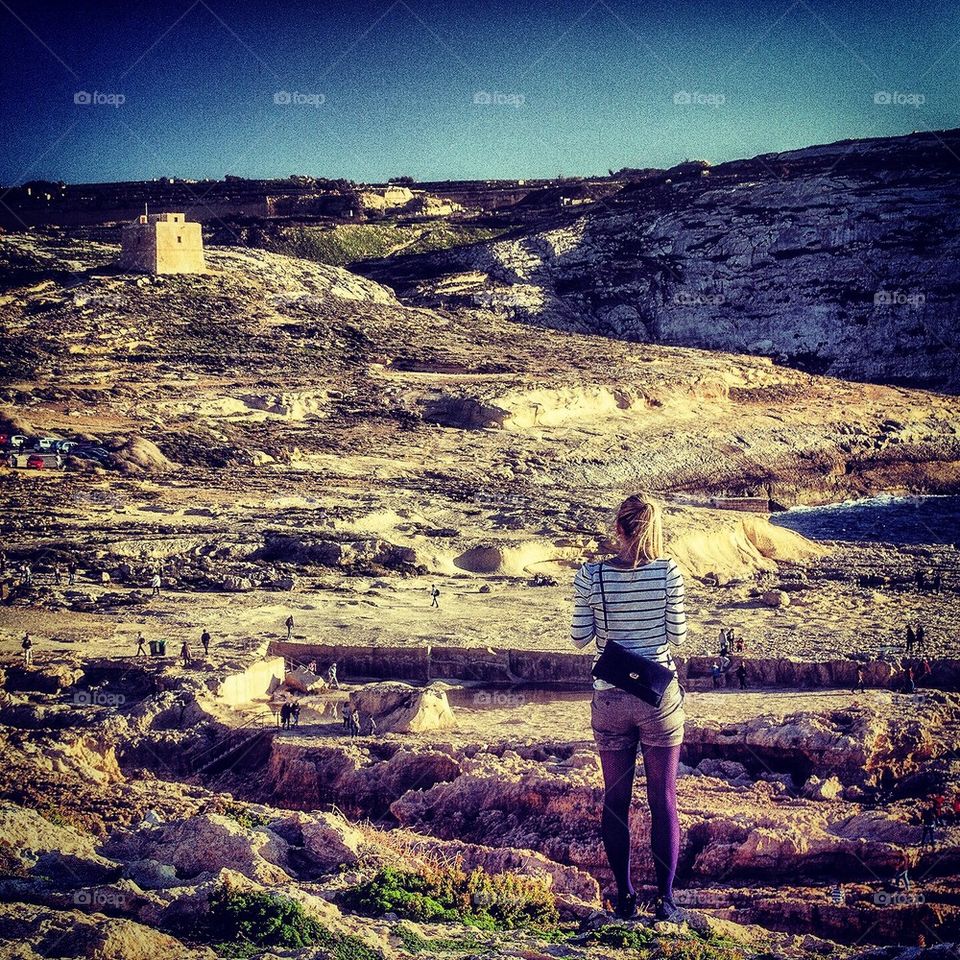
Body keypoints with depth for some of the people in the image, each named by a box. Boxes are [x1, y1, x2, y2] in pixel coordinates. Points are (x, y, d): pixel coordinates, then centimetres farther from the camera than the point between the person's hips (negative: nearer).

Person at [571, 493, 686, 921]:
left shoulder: (590, 577, -9)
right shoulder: (668, 572, -10)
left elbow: (580, 639, -2)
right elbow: (677, 636, -6)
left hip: (610, 699, 1)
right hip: (660, 696, 0)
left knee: (616, 798, 12)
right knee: (663, 799, 9)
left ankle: (625, 896, 16)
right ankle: (665, 897, 10)